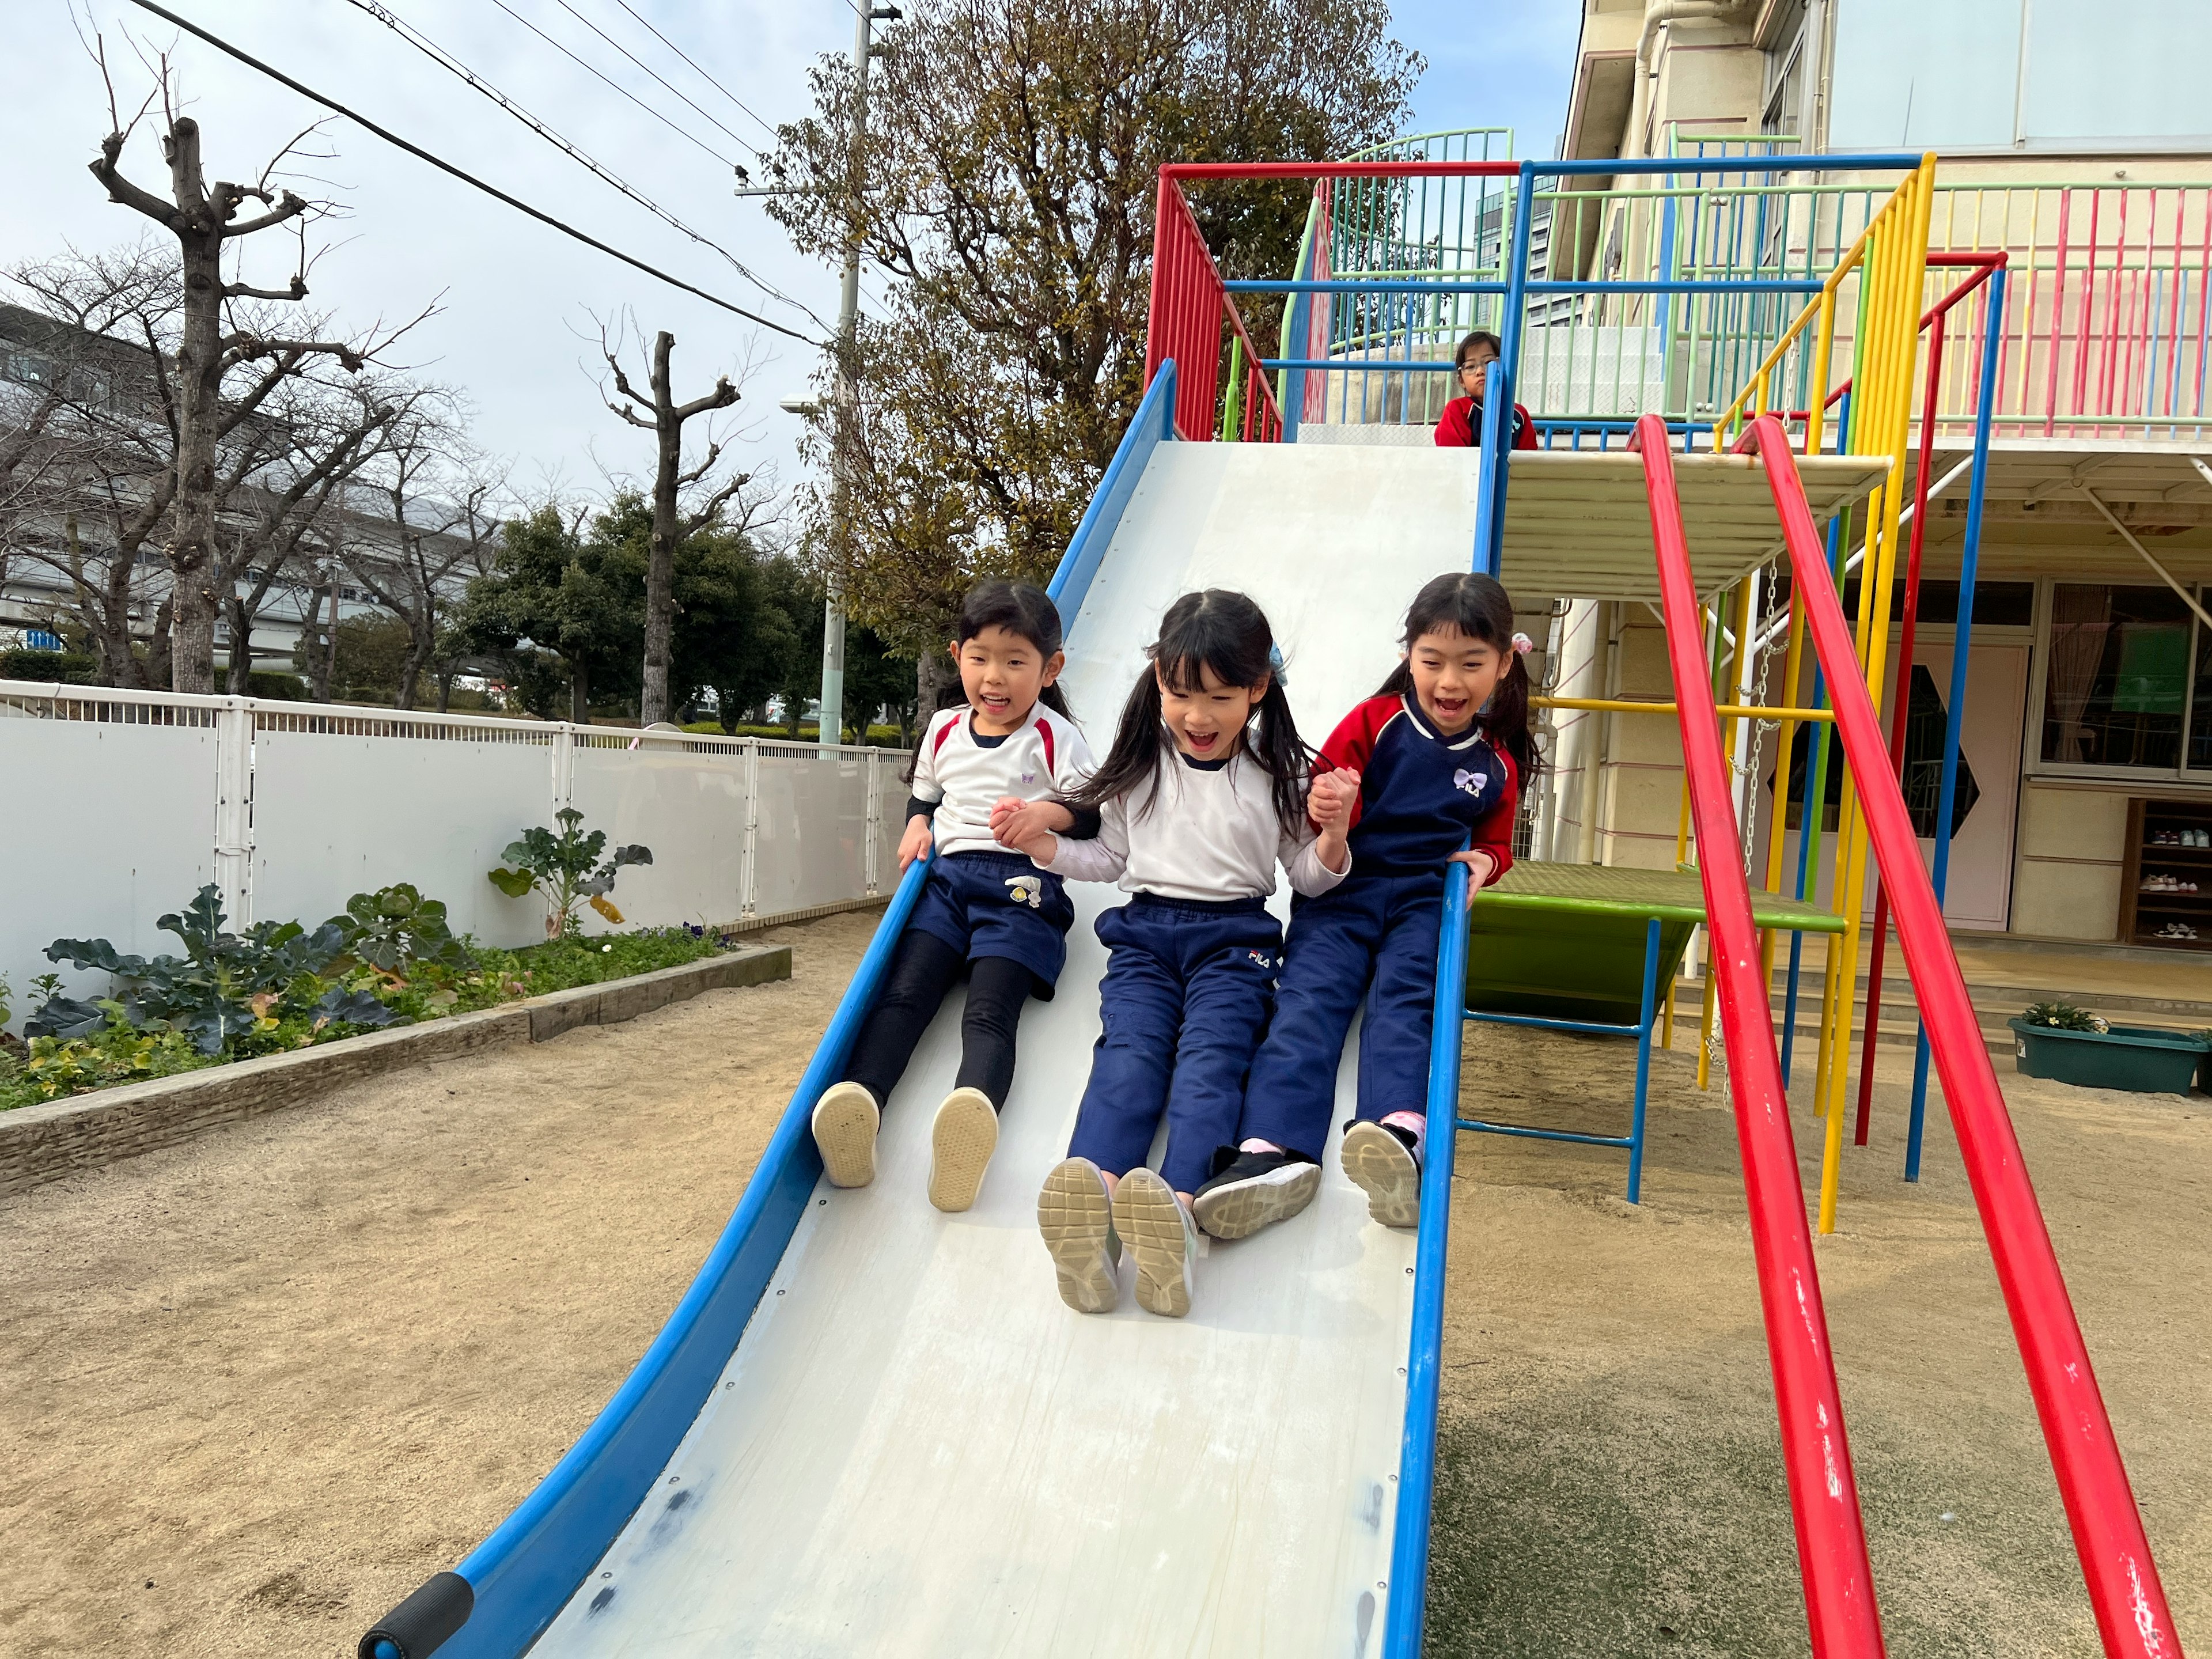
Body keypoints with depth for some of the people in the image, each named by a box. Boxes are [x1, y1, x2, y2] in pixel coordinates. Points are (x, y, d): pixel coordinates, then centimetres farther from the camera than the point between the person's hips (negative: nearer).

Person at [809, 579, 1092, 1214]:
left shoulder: (1054, 737, 5)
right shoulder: (944, 731, 20)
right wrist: (917, 826, 13)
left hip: (1022, 887, -5)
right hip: (947, 877, 5)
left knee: (989, 1011, -28)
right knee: (903, 994, -21)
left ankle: (972, 1113, -55)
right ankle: (857, 1100, -42)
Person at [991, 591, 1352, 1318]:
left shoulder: (1277, 774, 9)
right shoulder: (1141, 765, 14)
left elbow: (1309, 878, 13)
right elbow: (1111, 859, 21)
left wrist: (1334, 836, -9)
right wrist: (1039, 841, 5)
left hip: (1235, 937, -1)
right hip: (1146, 931, 1)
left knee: (1210, 1058, -29)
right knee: (1128, 1054, -26)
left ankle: (1175, 1209, -54)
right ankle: (1091, 1204, -54)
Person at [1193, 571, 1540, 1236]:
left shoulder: (1497, 765, 16)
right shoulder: (1374, 722, 6)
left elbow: (1495, 840, 29)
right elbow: (1319, 803, 5)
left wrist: (1483, 861, 4)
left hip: (1424, 898, 2)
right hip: (1340, 889, -1)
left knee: (1404, 998, -27)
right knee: (1311, 994, -24)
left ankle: (1398, 1135, -50)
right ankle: (1275, 1150, -43)